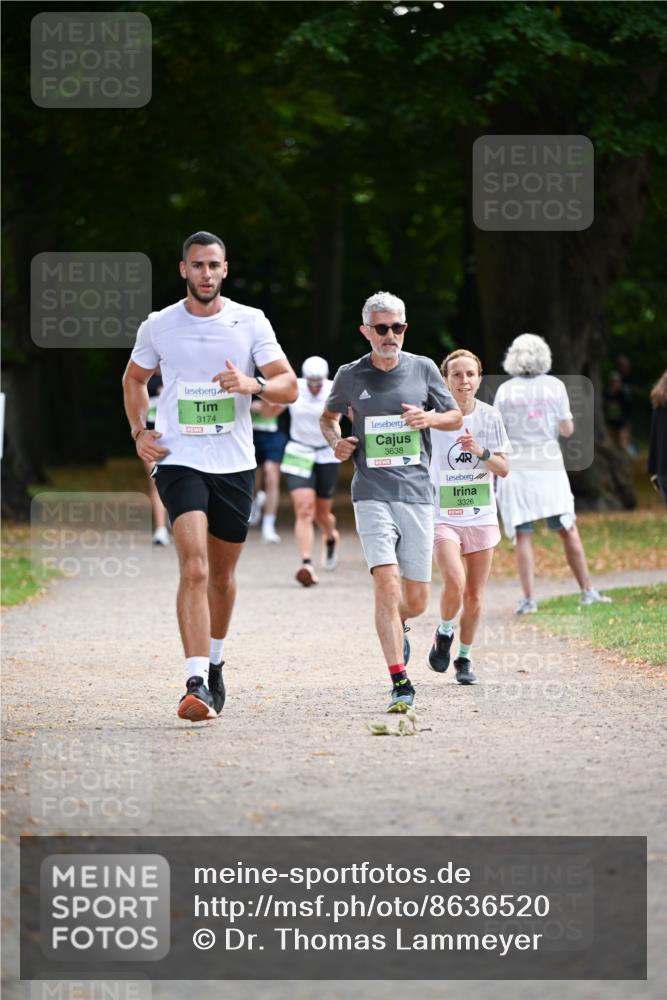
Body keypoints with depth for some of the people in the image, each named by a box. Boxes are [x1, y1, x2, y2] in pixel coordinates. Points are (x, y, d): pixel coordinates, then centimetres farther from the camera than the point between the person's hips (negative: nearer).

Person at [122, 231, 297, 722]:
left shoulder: (251, 322, 1)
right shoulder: (159, 326, 2)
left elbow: (289, 386, -2)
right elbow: (134, 379, 20)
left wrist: (253, 384, -23)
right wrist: (139, 431, 6)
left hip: (235, 464, 2)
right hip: (179, 461, -2)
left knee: (222, 574, 13)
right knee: (194, 566, -20)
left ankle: (214, 663, 38)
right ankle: (197, 684, -27)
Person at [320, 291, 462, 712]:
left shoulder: (422, 368, 6)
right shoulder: (350, 376, 6)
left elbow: (456, 417, 15)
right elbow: (329, 416, 23)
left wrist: (429, 418, -6)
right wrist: (336, 441, 2)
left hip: (417, 492, 2)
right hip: (373, 493, -2)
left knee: (417, 600, 5)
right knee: (387, 583, -18)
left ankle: (397, 627, 42)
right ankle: (401, 683, -16)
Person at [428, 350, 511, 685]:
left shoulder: (489, 417, 0)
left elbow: (504, 469, 1)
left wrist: (481, 451, -16)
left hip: (481, 516, 3)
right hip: (442, 516, -3)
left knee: (474, 596, 6)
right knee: (454, 582, -23)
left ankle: (464, 657, 26)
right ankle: (444, 633, 6)